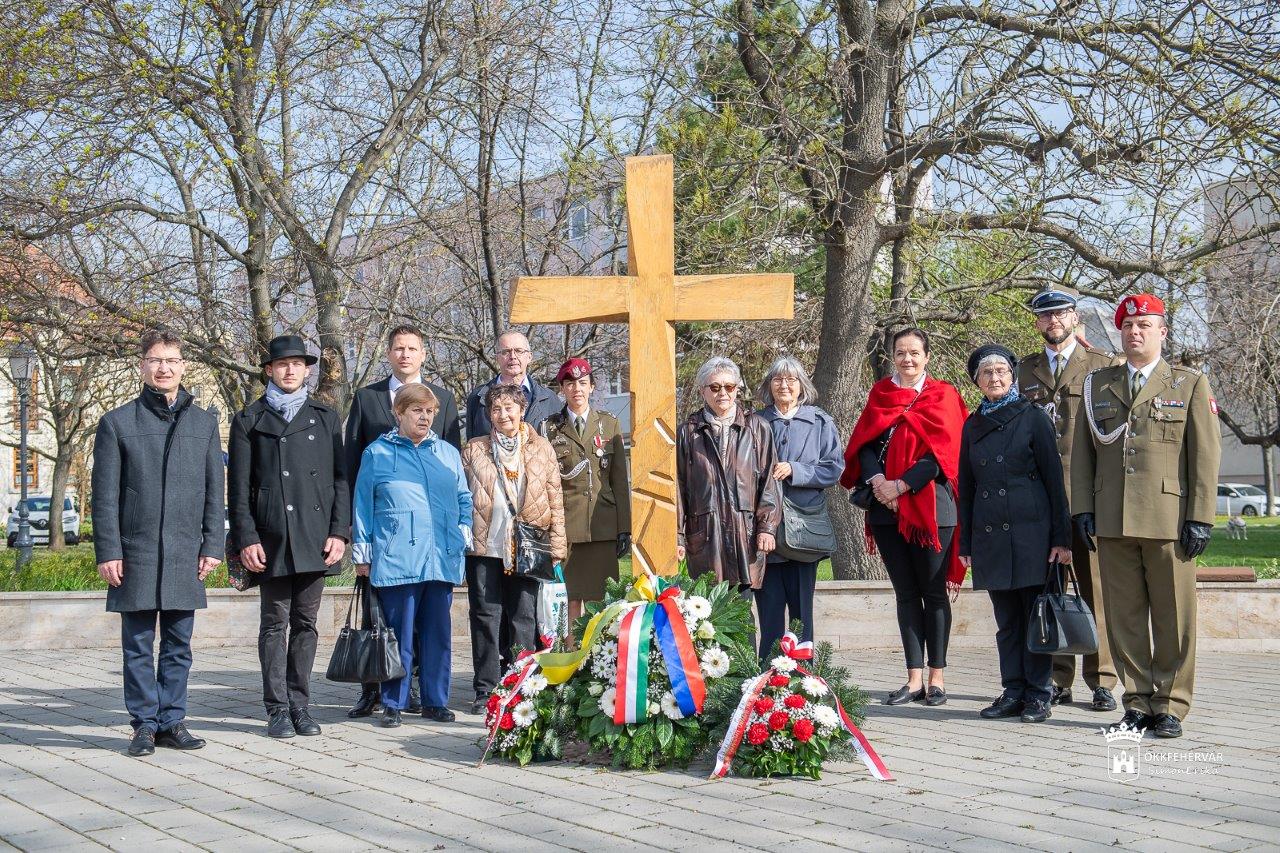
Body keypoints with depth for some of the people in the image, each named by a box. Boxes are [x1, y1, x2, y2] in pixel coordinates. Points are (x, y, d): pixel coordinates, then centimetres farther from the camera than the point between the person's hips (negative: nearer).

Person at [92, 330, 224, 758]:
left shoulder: (203, 422, 10)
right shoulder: (117, 422, 3)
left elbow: (214, 491, 9)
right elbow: (105, 494, 1)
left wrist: (213, 545, 2)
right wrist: (108, 551, -5)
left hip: (186, 554, 2)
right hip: (136, 552, -2)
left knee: (178, 645, 7)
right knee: (139, 645, 3)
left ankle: (172, 721, 15)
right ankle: (145, 724, 11)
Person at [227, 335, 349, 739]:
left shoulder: (325, 417, 13)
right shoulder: (249, 420, 8)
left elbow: (341, 478, 9)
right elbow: (238, 486, 3)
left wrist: (339, 532, -1)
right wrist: (246, 539, -6)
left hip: (316, 538, 2)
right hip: (271, 538, -2)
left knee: (305, 623, 6)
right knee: (275, 622, 2)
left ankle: (299, 705, 13)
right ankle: (278, 708, 8)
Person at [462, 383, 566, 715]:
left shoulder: (541, 449, 8)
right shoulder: (474, 450, 9)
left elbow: (555, 498, 7)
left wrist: (557, 545, 2)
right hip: (484, 547, 0)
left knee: (523, 618, 3)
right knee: (486, 616, 2)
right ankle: (486, 689, 8)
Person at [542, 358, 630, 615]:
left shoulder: (610, 424, 11)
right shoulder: (550, 428, 8)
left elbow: (620, 480, 10)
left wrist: (624, 528, 5)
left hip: (603, 526, 1)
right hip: (565, 526, -1)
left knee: (604, 601, -1)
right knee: (570, 601, -3)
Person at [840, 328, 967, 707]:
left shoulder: (942, 396, 4)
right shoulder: (880, 394, 14)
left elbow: (941, 451, -7)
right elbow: (864, 444, 6)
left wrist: (901, 485, -15)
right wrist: (876, 480, -13)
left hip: (929, 505, -3)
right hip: (886, 507, 3)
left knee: (933, 591, 1)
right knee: (906, 593, 5)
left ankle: (937, 677, 6)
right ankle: (915, 679, 8)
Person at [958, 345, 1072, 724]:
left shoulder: (1033, 418, 0)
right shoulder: (972, 425, 12)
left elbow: (1054, 478, -2)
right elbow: (966, 487, 16)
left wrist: (1061, 536, -7)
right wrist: (965, 543, 12)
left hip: (1031, 532, -4)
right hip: (990, 536, 4)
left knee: (1036, 615, 0)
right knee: (1007, 620, 8)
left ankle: (1038, 694, 6)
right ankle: (1013, 692, 14)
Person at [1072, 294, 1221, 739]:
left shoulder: (1191, 384, 7)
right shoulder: (1097, 385, 15)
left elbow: (1206, 454, 2)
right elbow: (1082, 452, 14)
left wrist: (1200, 517, -6)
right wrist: (1083, 508, 4)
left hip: (1169, 520, -2)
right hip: (1112, 520, 3)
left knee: (1173, 616, 1)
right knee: (1124, 615, 5)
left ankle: (1170, 705, 9)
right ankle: (1138, 701, 13)